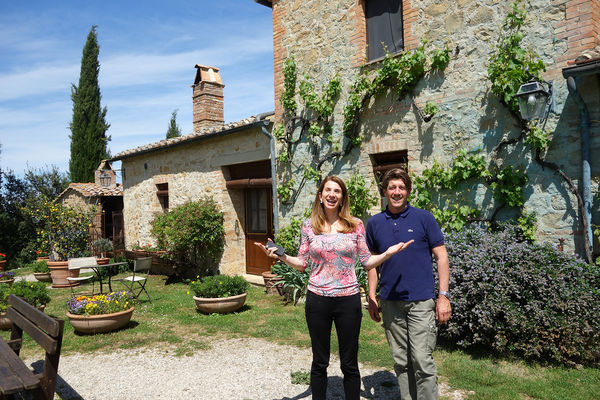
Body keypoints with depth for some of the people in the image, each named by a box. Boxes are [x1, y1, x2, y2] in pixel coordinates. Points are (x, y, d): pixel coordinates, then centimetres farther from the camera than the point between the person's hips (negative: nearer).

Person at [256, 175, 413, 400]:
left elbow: (367, 262, 3)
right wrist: (281, 256, -10)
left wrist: (388, 253, -13)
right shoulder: (309, 226, 2)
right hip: (317, 299, 1)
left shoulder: (355, 225, 0)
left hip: (348, 299, -1)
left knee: (349, 363, 11)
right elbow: (302, 263, 6)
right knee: (319, 362, 14)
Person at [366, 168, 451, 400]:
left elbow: (441, 257, -1)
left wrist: (444, 295, -7)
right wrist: (371, 297, 9)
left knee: (422, 360, -4)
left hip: (421, 300, -3)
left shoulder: (424, 218, -2)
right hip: (390, 302, 3)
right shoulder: (375, 223, 6)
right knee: (401, 361, 12)